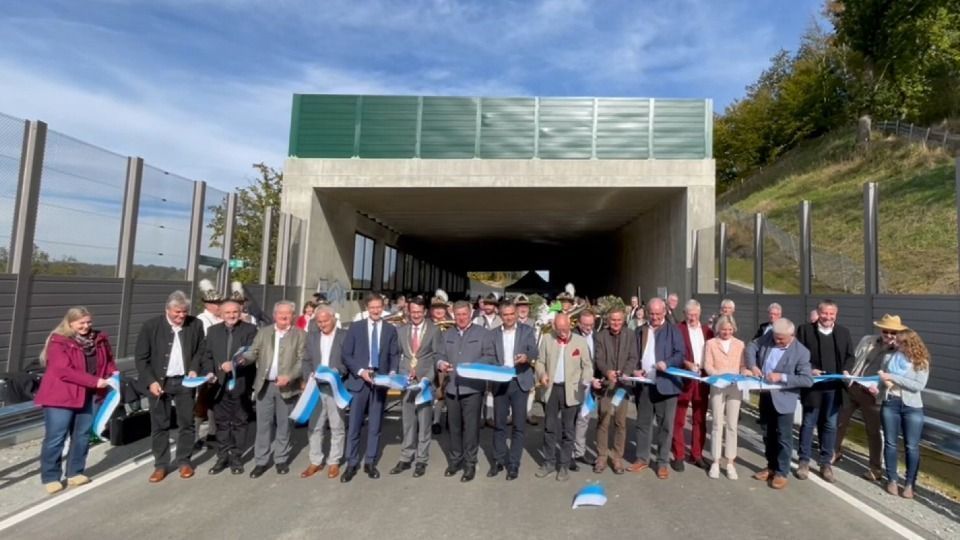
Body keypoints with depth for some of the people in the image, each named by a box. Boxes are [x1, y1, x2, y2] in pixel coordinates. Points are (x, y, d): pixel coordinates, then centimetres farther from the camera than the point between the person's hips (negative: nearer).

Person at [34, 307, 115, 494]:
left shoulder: (99, 340, 5)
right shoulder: (58, 342, -12)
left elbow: (109, 361, 16)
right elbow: (64, 371, -20)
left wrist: (114, 375, -5)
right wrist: (95, 381, -24)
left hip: (90, 396, 5)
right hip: (61, 396, -5)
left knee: (82, 436, 11)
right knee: (55, 438, 3)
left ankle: (75, 472, 24)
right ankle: (50, 477, 17)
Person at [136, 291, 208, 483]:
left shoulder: (195, 325, -3)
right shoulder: (151, 326, -7)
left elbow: (201, 350, 8)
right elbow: (141, 357, -3)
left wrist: (194, 369, -8)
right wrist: (150, 381, -11)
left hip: (184, 381, 1)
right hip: (159, 382, -1)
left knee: (187, 422, 7)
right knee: (159, 425, 8)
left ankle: (184, 461, 22)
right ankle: (160, 465, 21)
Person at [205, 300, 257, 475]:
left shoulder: (250, 329, -5)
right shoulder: (213, 330, 8)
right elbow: (208, 356, 9)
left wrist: (233, 364, -29)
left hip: (241, 384, -3)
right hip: (220, 385, 3)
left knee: (239, 422, 8)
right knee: (221, 422, 12)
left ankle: (236, 457, 20)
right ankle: (223, 457, 25)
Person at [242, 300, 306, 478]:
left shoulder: (300, 335, -1)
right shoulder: (263, 332, 9)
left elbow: (302, 361, -7)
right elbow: (253, 353, 1)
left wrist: (289, 377, -19)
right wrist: (243, 357, -20)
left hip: (287, 386, -2)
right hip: (264, 385, 2)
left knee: (283, 424, 9)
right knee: (263, 424, 8)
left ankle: (281, 459, 23)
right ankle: (261, 461, 20)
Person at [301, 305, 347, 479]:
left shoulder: (345, 336, -3)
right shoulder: (311, 336, 11)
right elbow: (306, 361, 9)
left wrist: (337, 371, -21)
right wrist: (308, 377, -7)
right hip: (316, 387, 4)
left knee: (336, 427, 6)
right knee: (314, 426, 10)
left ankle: (334, 462, 19)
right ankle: (315, 461, 24)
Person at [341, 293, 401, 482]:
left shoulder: (391, 329, 6)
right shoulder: (355, 328, 3)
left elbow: (395, 355, 5)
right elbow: (346, 355, 0)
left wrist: (393, 372, -12)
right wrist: (360, 371, -13)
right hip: (358, 381, -1)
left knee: (375, 425, 9)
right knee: (354, 425, 4)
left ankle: (370, 462, 21)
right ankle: (351, 464, 17)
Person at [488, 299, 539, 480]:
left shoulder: (527, 331, 2)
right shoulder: (494, 333, 6)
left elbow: (535, 352, -6)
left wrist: (527, 357, -27)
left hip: (520, 382, -1)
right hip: (500, 383, 2)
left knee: (519, 425, 3)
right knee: (499, 423, 9)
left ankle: (513, 463, 16)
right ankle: (499, 460, 24)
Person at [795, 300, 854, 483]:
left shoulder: (844, 332, 8)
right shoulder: (805, 329, -3)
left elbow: (850, 356, 11)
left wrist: (846, 371, -6)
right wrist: (809, 370, -16)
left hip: (834, 386, 3)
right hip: (812, 384, -3)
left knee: (830, 425, 10)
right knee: (808, 424, 6)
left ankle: (826, 463, 22)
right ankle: (804, 461, 17)